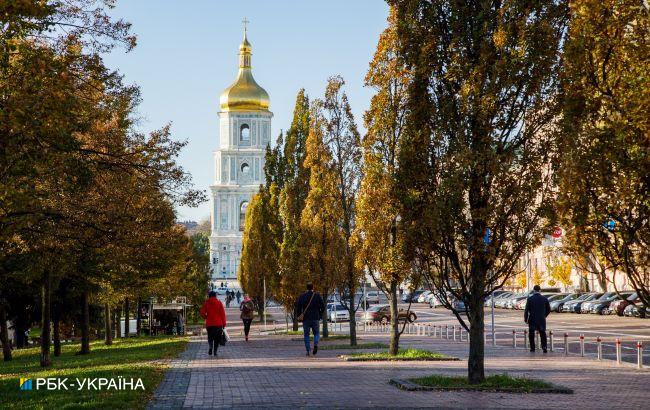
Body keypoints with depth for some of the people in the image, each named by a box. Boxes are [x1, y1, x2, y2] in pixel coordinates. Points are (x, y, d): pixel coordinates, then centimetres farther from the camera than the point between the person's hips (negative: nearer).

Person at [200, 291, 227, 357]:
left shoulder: (206, 303, 0)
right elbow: (222, 313, -4)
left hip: (209, 324, 1)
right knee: (217, 339, 8)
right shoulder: (219, 303, -2)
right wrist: (224, 323, 1)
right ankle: (215, 351, 2)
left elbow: (202, 313, -6)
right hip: (218, 324, -1)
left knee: (210, 337, 13)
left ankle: (210, 347, -12)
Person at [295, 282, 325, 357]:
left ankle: (308, 351, 1)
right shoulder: (317, 295, 1)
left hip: (306, 318, 0)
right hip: (315, 318, 0)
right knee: (316, 333, 13)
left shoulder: (302, 296, 1)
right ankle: (315, 345, -14)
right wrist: (320, 315, 12)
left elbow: (298, 307, 0)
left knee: (306, 335, 7)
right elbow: (322, 306, 0)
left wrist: (298, 316, 13)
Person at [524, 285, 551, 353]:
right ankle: (544, 347, -10)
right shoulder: (544, 299, 0)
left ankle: (532, 348, 12)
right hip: (542, 320, 1)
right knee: (543, 334, 7)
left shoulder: (530, 299, -7)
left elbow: (526, 309, -9)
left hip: (532, 319, -1)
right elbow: (548, 309, 7)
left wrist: (525, 319, -1)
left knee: (531, 334, 12)